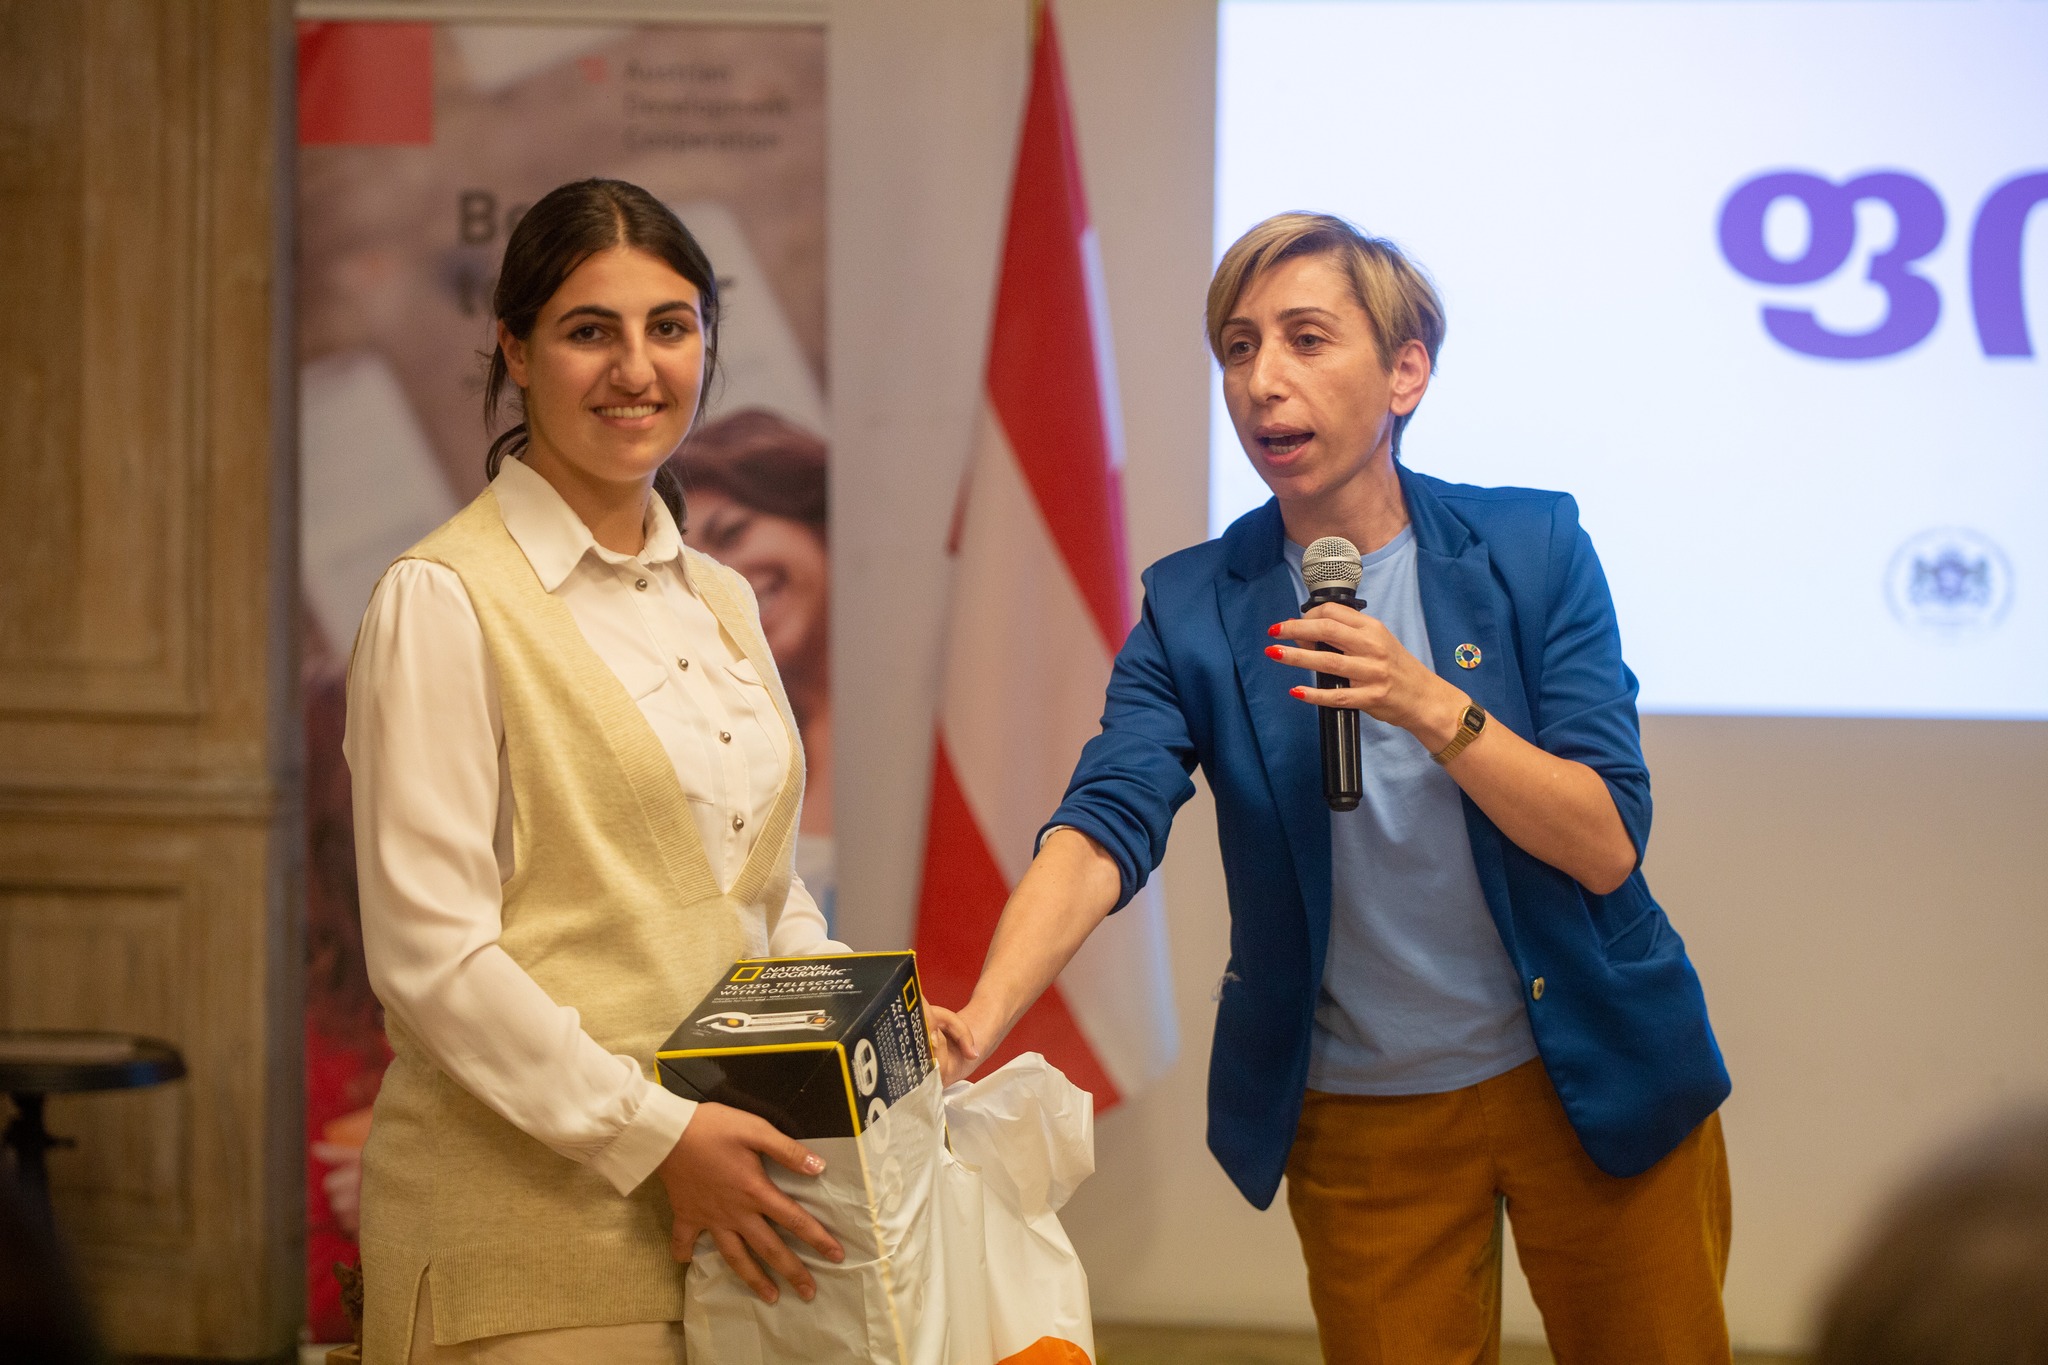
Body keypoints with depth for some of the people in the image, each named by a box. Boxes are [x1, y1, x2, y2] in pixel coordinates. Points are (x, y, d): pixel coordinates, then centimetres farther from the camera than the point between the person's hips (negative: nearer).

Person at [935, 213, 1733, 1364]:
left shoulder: (1534, 548, -7)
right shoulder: (1193, 612, -4)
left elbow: (1607, 847, -13)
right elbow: (1105, 826, -19)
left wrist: (1430, 707, -28)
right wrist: (980, 1022, -37)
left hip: (1591, 1081, 0)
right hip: (1360, 1122, 1)